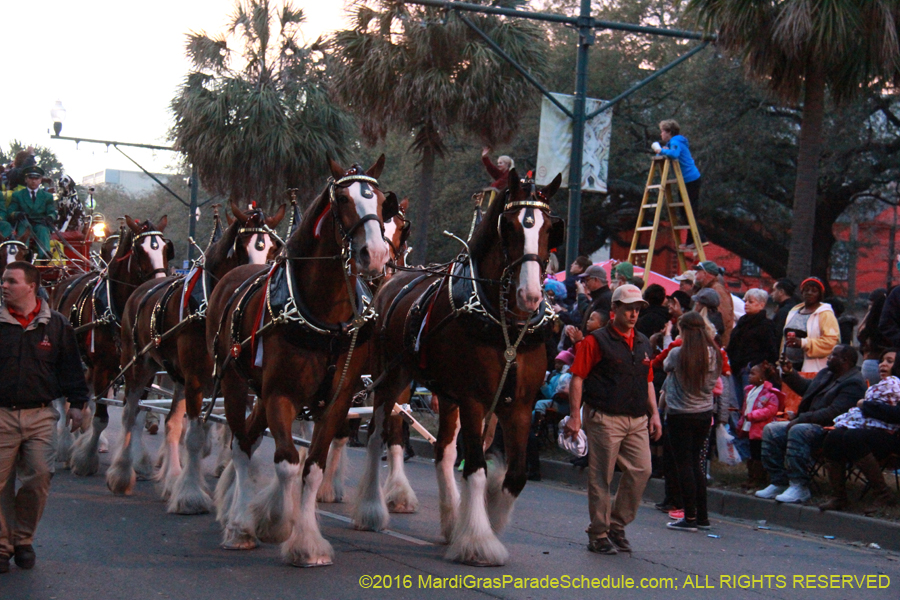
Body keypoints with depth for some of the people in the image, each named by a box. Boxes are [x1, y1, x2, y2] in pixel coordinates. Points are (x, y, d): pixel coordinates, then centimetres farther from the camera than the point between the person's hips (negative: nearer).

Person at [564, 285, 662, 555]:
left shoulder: (643, 343, 16)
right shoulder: (596, 341, -4)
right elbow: (577, 378, -7)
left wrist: (654, 413, 14)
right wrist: (575, 416, -13)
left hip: (637, 420, 6)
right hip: (605, 418, -6)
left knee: (641, 470, 0)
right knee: (601, 477, -1)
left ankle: (617, 526, 15)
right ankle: (598, 535, 8)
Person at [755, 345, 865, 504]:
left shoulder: (853, 383, -14)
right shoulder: (826, 373, 17)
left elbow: (833, 413, -24)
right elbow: (806, 388, 34)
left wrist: (801, 419, -24)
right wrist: (790, 374, 19)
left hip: (828, 428, -10)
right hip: (807, 424, 10)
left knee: (798, 431, -35)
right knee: (771, 430, -2)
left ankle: (799, 487, -32)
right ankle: (778, 483, -4)